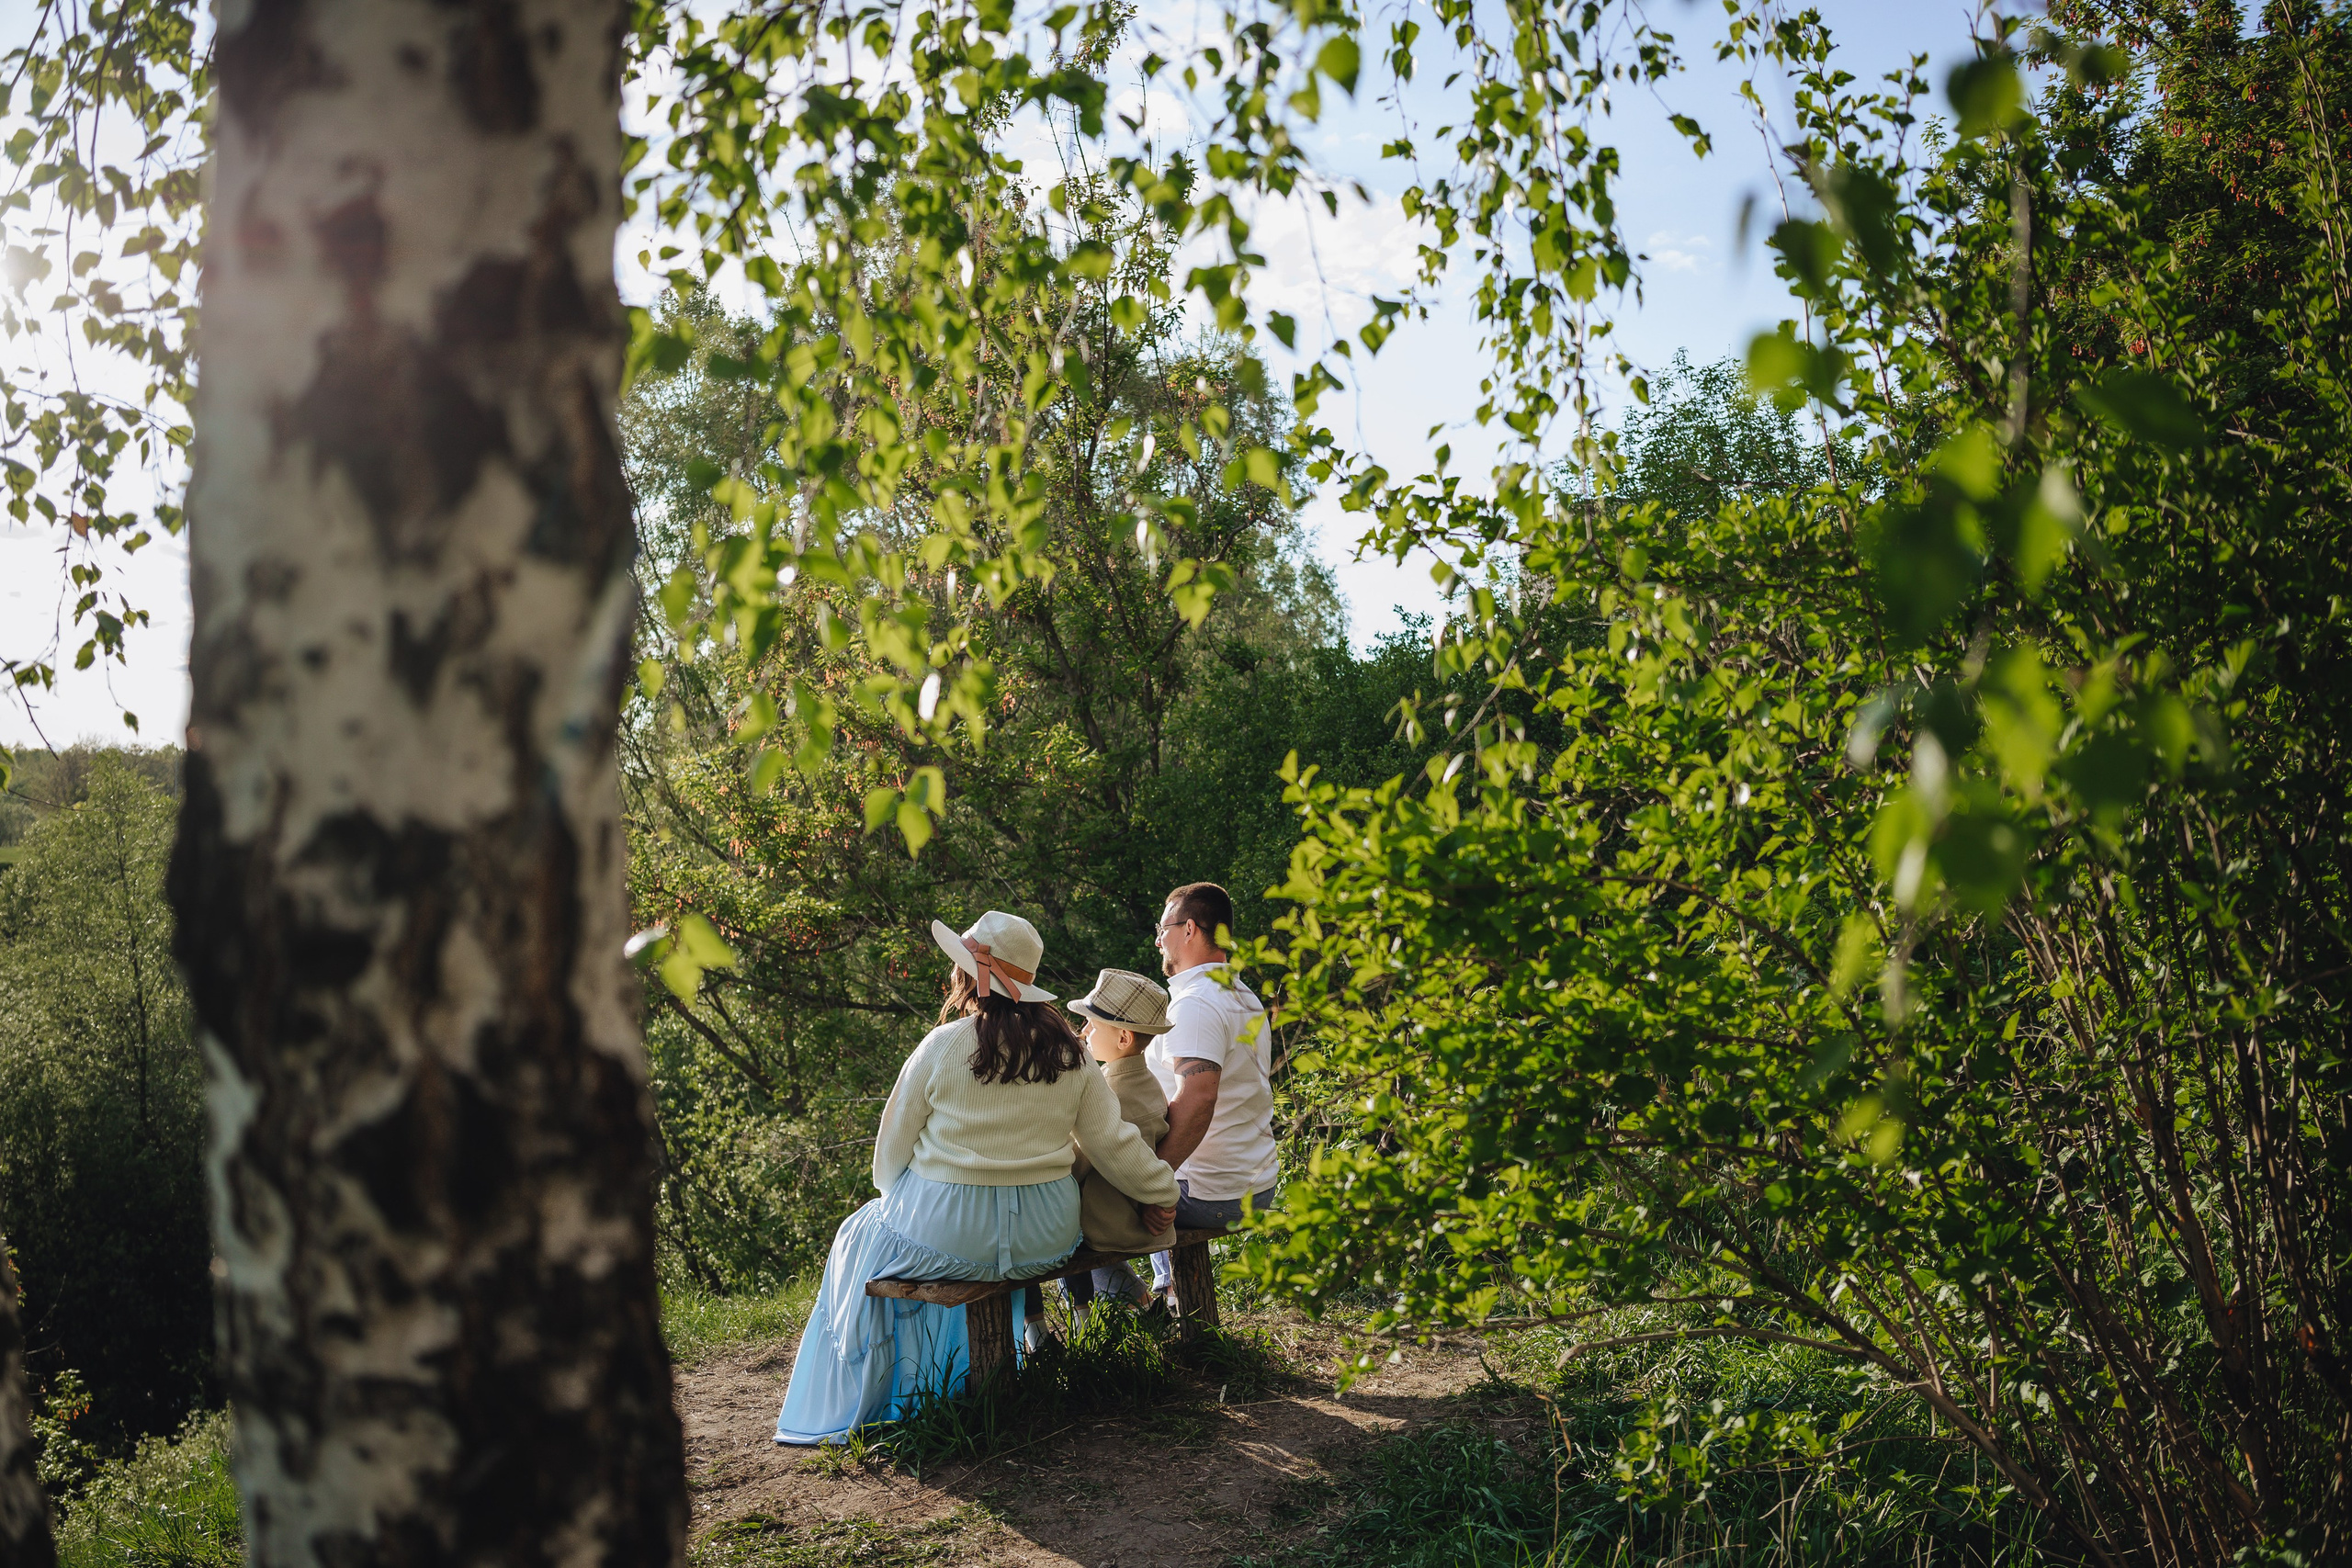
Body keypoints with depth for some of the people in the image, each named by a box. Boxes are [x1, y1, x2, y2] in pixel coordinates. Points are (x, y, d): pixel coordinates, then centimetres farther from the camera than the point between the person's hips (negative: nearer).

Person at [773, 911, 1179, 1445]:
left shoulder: (943, 1047, -12)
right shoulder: (1068, 1050, -2)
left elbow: (892, 1150, -2)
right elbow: (1112, 1140, 2)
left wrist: (903, 1200, 18)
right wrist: (1165, 1192, 17)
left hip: (949, 1230, -5)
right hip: (1045, 1239, 5)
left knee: (863, 1239, 26)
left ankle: (874, 1406, 37)